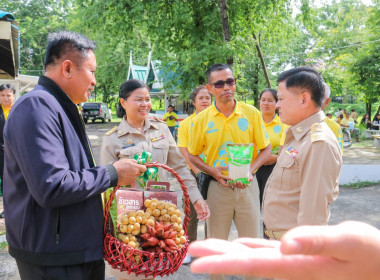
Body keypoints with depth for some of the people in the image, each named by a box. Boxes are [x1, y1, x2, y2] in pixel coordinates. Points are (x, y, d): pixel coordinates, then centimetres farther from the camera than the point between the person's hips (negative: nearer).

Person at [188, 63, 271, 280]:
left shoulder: (252, 113, -4)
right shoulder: (201, 119, -3)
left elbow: (266, 149, 2)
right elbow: (193, 155, 5)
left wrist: (250, 170, -14)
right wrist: (213, 171, -12)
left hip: (247, 185, 0)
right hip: (218, 186, 0)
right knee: (216, 242, 14)